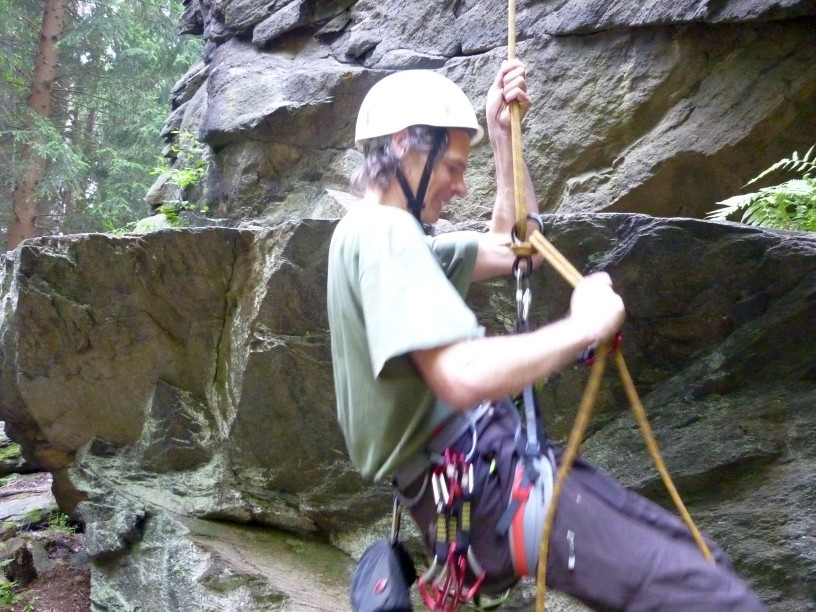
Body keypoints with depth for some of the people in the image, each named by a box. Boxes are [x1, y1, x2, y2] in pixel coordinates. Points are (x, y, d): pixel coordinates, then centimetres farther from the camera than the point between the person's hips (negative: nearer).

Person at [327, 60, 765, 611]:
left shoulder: (381, 235, 17)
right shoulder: (381, 231, -15)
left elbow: (511, 248, 25)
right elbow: (464, 376, -30)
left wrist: (503, 136, 17)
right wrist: (582, 327, -15)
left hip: (476, 474, 11)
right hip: (484, 481, -11)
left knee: (699, 562, 13)